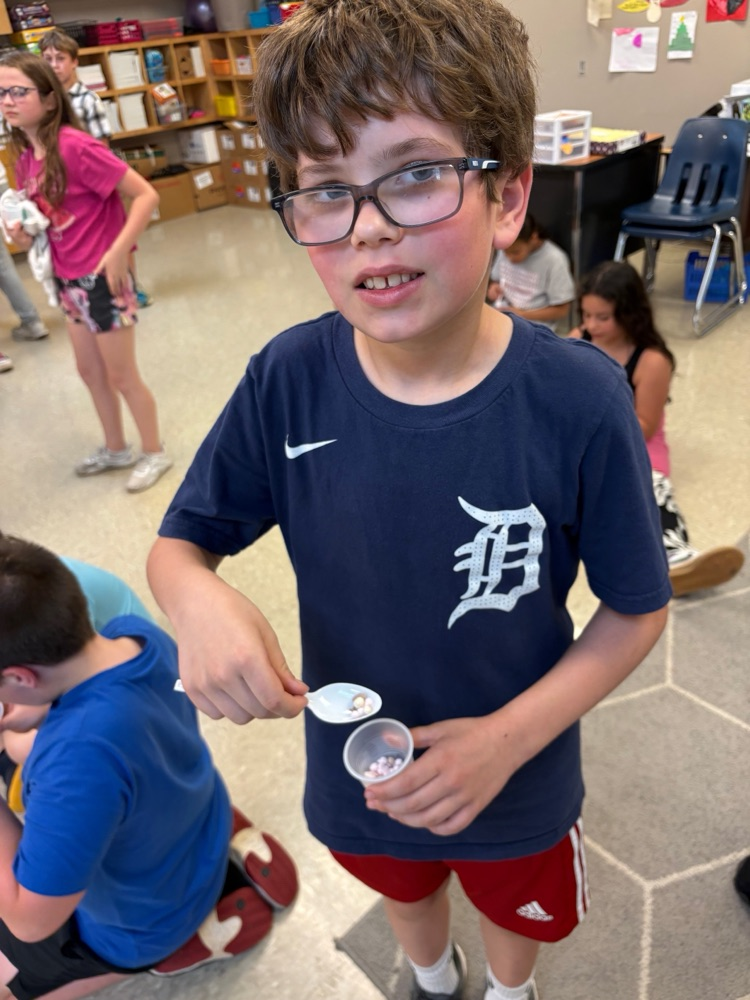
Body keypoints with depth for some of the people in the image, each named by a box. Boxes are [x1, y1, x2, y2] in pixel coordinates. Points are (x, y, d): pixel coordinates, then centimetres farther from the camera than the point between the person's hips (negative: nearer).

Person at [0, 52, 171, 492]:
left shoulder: (76, 147, -20)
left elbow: (146, 195, -22)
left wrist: (117, 252, -26)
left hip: (102, 277, -8)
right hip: (68, 279, 9)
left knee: (121, 376, 4)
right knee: (90, 371, 19)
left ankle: (155, 452, 23)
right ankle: (116, 448, 36)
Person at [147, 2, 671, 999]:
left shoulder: (580, 403, -28)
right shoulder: (288, 381, -23)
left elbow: (636, 610, -15)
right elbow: (178, 542, -10)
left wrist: (509, 736, -27)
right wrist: (197, 599, -33)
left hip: (516, 773, -1)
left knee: (516, 914, 32)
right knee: (403, 892, 35)